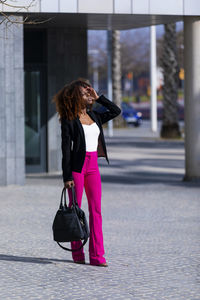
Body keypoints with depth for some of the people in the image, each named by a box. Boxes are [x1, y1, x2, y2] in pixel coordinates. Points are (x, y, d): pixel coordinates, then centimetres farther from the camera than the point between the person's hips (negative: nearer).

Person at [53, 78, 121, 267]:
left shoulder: (94, 117, 11)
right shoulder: (69, 120, -6)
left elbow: (116, 111, 16)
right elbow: (66, 149, -9)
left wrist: (98, 98, 8)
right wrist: (67, 176, -13)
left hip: (93, 166, 5)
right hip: (76, 165, -5)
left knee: (96, 209, -1)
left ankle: (97, 255, -2)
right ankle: (77, 253, 12)